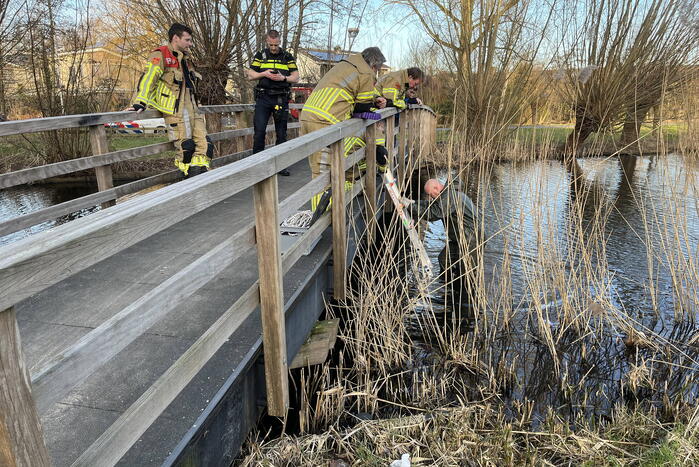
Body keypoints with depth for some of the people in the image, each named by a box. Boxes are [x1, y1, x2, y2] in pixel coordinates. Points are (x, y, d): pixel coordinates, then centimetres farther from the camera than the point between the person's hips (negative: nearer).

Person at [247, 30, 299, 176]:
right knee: (260, 131, -8)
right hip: (263, 98, -1)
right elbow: (250, 75, 8)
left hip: (281, 99, 1)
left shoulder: (287, 57, 9)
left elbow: (296, 77, 6)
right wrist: (264, 74, -10)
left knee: (281, 133, 4)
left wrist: (283, 78, -12)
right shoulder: (260, 56, 9)